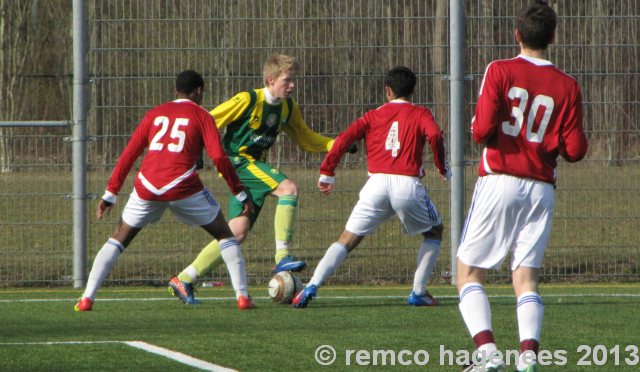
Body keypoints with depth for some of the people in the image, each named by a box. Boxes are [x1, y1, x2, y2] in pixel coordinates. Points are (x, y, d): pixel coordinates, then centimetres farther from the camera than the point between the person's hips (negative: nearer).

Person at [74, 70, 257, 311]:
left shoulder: (155, 114, 20)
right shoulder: (201, 116, 10)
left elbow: (129, 154, 17)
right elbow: (219, 157, -2)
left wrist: (110, 194, 20)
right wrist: (240, 194, 5)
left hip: (147, 188, 3)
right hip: (183, 186, -3)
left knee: (119, 239, 18)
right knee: (225, 235, 15)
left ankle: (87, 298, 5)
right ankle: (242, 297, 5)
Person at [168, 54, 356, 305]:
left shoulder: (288, 108, 8)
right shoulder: (248, 101, -14)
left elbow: (305, 138, 19)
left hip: (255, 166, 8)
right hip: (237, 160, -8)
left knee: (238, 232, 1)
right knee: (288, 188, -25)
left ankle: (185, 279, 8)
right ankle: (282, 257, -25)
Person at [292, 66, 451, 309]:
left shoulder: (373, 116, 18)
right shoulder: (420, 114, 13)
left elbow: (344, 139, 5)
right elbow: (435, 135, -8)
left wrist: (327, 173, 10)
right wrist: (442, 167, 5)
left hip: (376, 182, 2)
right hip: (408, 184, -2)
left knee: (347, 240, 8)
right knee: (434, 232, 23)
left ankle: (312, 287, -9)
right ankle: (418, 292, 14)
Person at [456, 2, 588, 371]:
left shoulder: (500, 71, -5)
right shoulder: (568, 86, 2)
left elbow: (483, 130, -12)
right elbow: (575, 150, 1)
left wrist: (477, 127, 11)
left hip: (499, 183, -3)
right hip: (541, 189, 3)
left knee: (469, 273, 6)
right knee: (527, 278, 7)